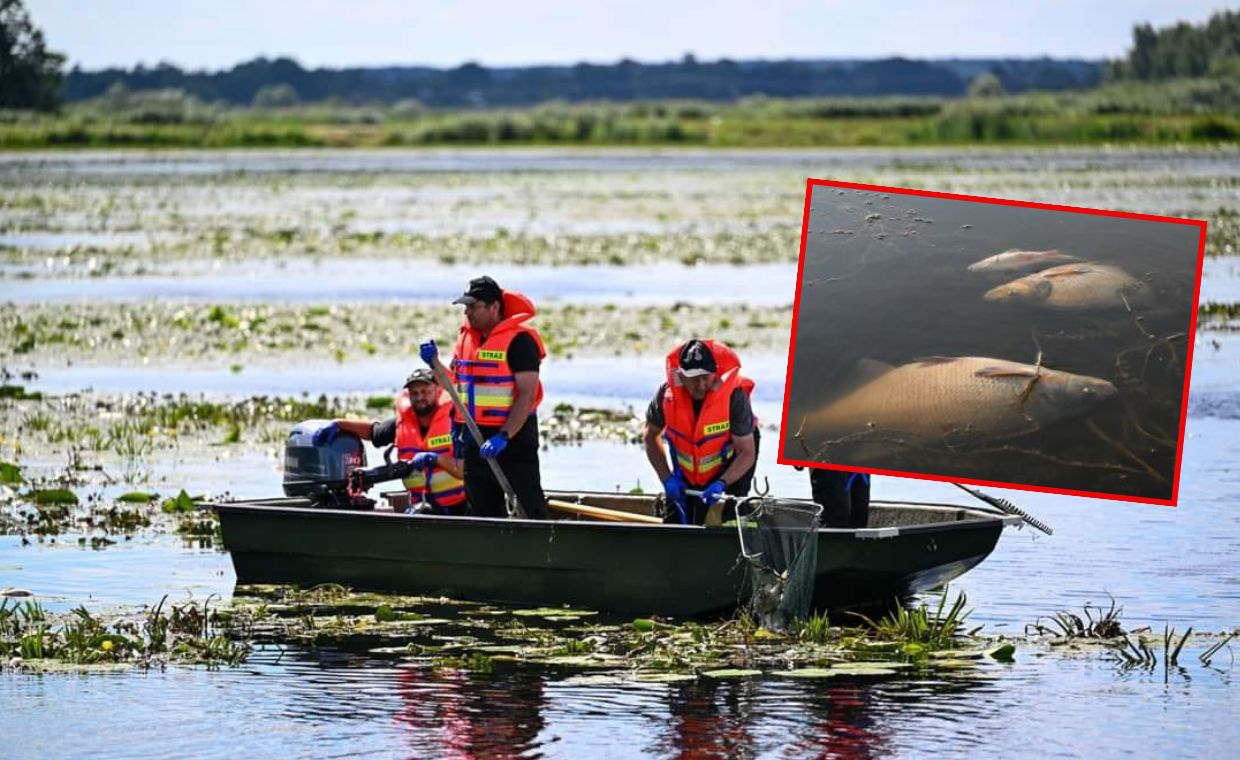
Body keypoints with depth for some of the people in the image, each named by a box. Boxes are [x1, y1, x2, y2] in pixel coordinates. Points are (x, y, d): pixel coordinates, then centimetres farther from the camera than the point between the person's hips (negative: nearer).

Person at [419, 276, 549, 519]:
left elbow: (527, 394, -19)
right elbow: (457, 383, 23)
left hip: (513, 440, -8)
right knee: (485, 515, 11)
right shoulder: (466, 337, 12)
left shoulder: (519, 340, -13)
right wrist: (435, 363, 6)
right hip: (475, 442, 8)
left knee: (531, 513, -10)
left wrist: (504, 436, -26)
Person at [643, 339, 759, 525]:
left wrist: (721, 484, -40)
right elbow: (651, 437, -3)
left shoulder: (734, 396, -30)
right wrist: (667, 479, -12)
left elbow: (747, 453, -25)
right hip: (687, 475, 3)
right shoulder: (667, 395, -23)